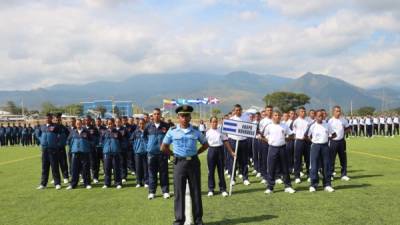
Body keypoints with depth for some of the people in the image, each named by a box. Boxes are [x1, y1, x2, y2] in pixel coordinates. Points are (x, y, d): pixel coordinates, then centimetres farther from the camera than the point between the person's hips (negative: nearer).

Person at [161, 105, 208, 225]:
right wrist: (174, 154, 4)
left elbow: (205, 145, 16)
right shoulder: (172, 131, 0)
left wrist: (195, 153, 6)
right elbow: (163, 147, 9)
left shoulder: (196, 132, 3)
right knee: (179, 193, 3)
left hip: (194, 162, 1)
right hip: (180, 163, -1)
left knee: (196, 192, 7)